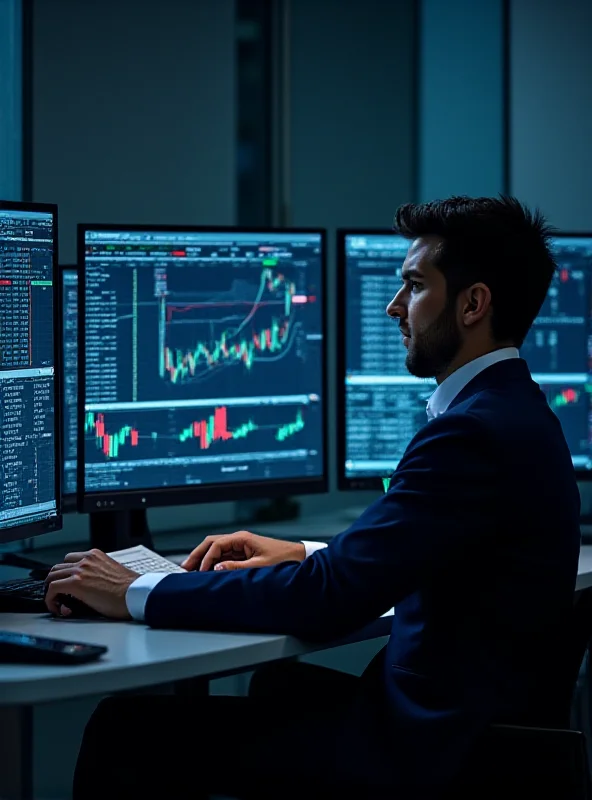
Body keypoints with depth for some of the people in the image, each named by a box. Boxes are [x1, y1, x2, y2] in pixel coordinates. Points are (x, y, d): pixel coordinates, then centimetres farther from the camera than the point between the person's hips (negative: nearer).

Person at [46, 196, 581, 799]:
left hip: (426, 747, -10)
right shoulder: (514, 412, 12)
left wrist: (136, 595, -15)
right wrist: (304, 555, 14)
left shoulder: (475, 432, -20)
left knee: (127, 726, -9)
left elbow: (331, 597, -22)